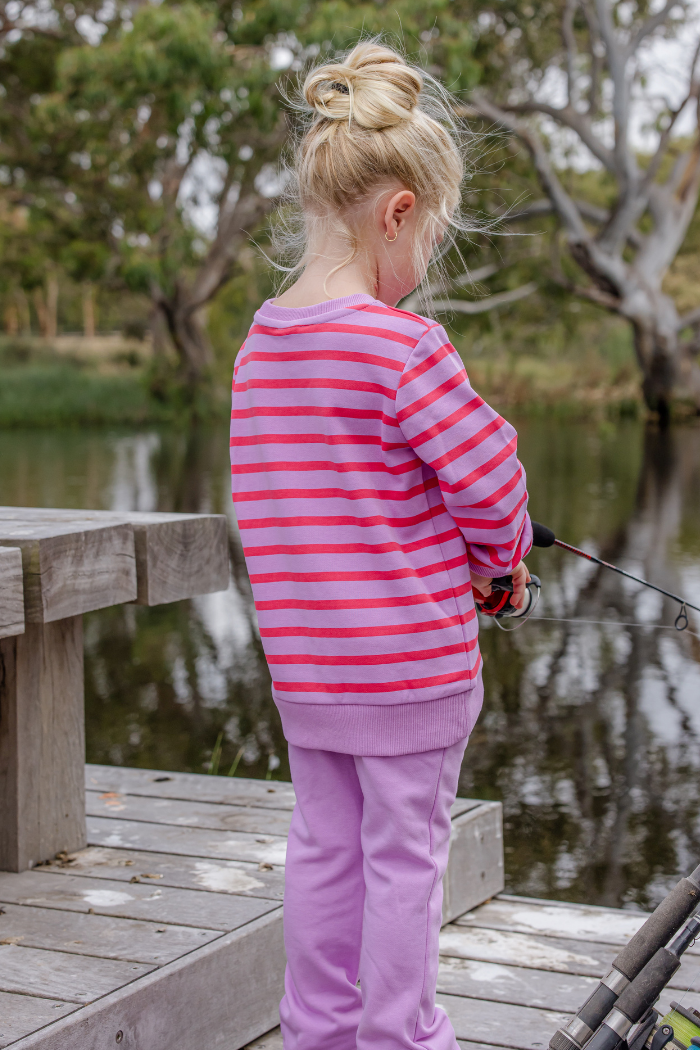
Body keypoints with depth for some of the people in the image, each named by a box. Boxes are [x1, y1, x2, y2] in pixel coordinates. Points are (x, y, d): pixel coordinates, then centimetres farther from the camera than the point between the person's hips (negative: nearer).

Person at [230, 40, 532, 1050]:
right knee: (406, 852, 6)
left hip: (301, 656, 7)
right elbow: (491, 486, -14)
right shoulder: (406, 346, -18)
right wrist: (496, 561, 9)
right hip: (411, 659, -6)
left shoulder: (258, 346, 4)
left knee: (325, 844, 16)